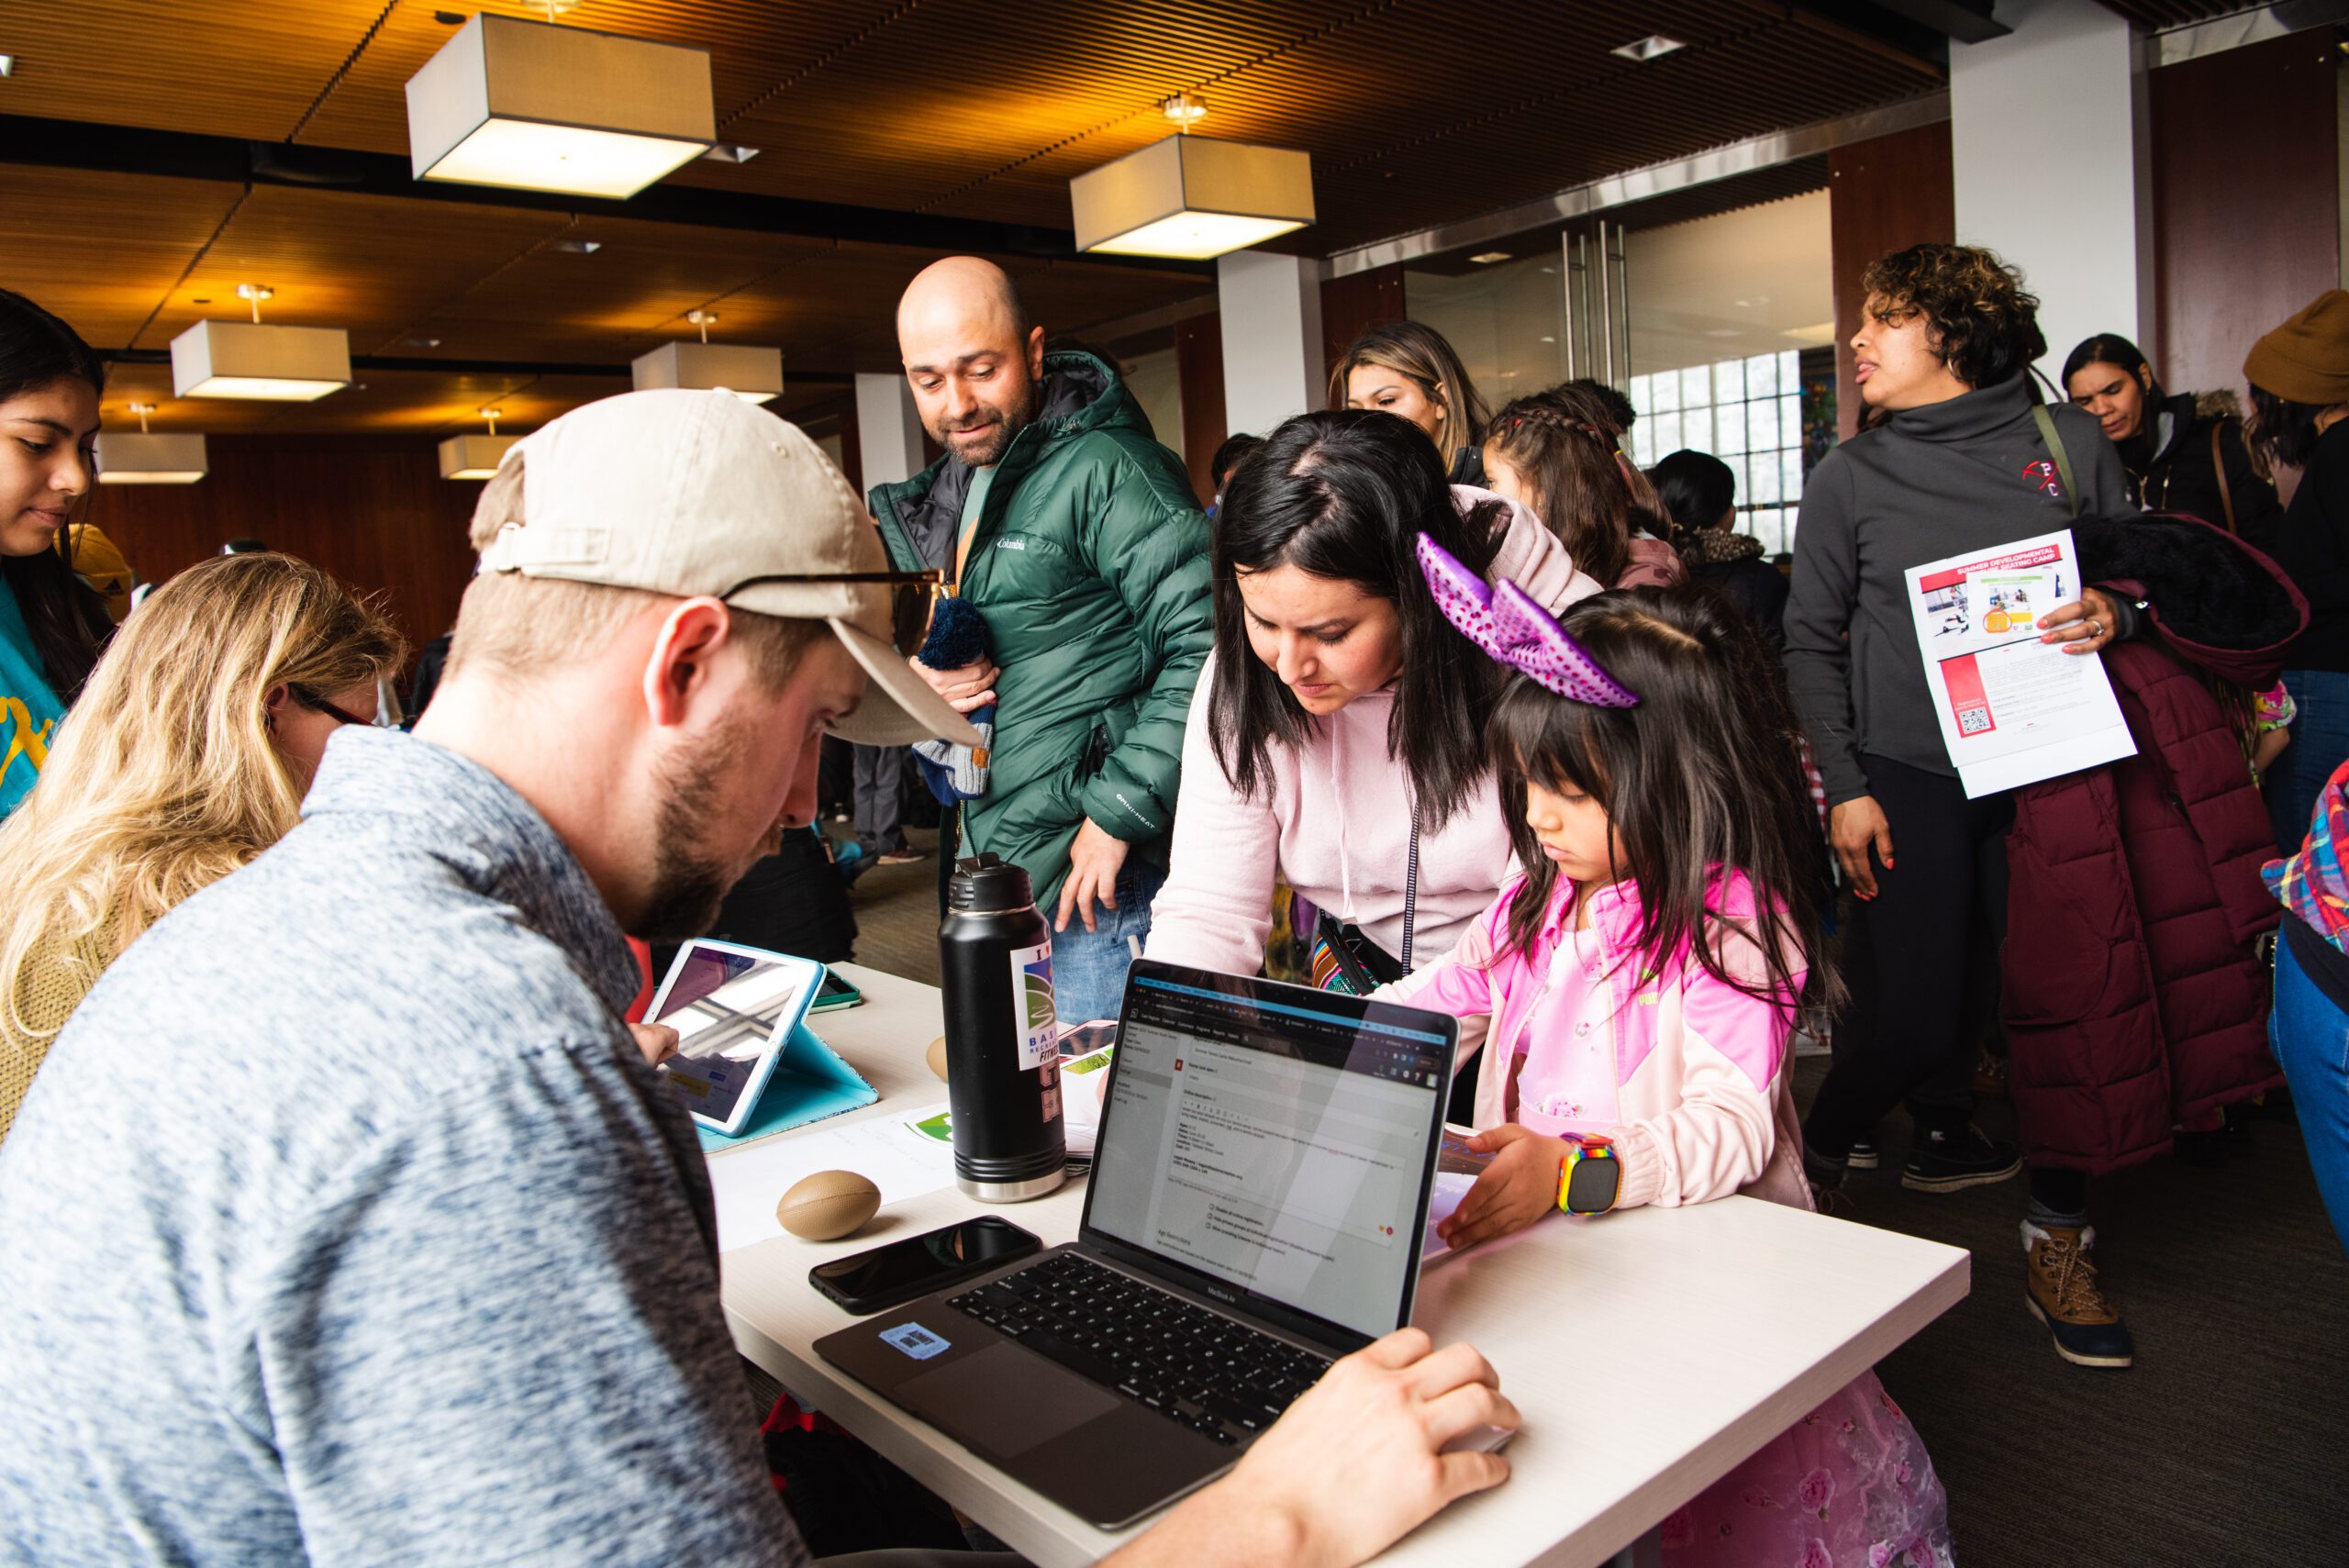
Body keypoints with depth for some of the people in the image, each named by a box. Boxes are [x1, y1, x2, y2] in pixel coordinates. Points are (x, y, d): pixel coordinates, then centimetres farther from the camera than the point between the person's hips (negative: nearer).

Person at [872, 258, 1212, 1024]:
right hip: (985, 867, 8)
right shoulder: (941, 497, 14)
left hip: (1093, 880, -8)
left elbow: (1205, 644, -21)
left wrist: (1119, 812, -21)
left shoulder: (1103, 468, -12)